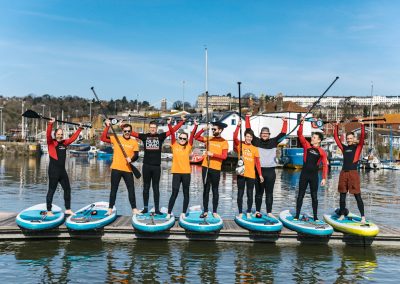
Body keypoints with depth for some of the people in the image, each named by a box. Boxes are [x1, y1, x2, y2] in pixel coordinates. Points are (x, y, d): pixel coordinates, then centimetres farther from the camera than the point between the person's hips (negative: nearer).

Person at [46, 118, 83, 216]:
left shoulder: (64, 143, 12)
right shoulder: (51, 142, -4)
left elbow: (73, 138, 22)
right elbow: (48, 135, -21)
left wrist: (79, 129, 26)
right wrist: (50, 124, -33)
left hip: (62, 170, 7)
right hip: (53, 170, -7)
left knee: (67, 189, 10)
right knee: (51, 191, -1)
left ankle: (68, 209, 20)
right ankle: (49, 211, 7)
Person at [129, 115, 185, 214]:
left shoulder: (160, 136, 3)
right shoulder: (144, 136, 4)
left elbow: (173, 130, 2)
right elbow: (132, 133, 2)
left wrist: (182, 121, 0)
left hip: (157, 166, 0)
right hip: (146, 166, 0)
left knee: (156, 188, 6)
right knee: (146, 187, 8)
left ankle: (157, 209, 9)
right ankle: (145, 208, 15)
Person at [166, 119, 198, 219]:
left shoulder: (188, 147, 6)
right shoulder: (174, 145, 5)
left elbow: (192, 135, -1)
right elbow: (172, 133, -4)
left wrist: (196, 126, -11)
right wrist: (169, 124, -13)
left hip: (186, 172, 2)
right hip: (176, 172, -2)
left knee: (186, 193, 7)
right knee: (174, 193, -2)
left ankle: (183, 213, 16)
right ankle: (169, 213, 5)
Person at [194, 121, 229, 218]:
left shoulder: (224, 142, -3)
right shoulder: (208, 139, 9)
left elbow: (224, 156, -11)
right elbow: (196, 137, 8)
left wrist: (213, 154, -18)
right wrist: (203, 129, -3)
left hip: (216, 169, -3)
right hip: (205, 167, 4)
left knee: (215, 190, 6)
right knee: (206, 189, 8)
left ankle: (215, 211, 13)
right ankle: (205, 211, 13)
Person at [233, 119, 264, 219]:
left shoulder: (255, 149, 5)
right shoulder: (240, 145, 2)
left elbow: (257, 163, 4)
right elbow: (235, 137, -17)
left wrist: (260, 175, -1)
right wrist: (238, 126, -22)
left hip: (251, 175, 1)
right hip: (241, 174, -1)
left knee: (250, 194, 7)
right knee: (240, 194, 6)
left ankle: (248, 213, 19)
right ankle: (240, 213, 16)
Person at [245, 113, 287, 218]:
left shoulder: (273, 142, 7)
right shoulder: (256, 141, 3)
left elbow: (283, 133, 5)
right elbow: (249, 131, 1)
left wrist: (285, 122, -2)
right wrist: (247, 118, -2)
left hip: (270, 171, 1)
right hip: (259, 170, -1)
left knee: (269, 193, 6)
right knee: (259, 192, 6)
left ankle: (269, 212, 10)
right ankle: (257, 211, 14)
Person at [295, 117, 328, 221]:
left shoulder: (322, 152, -2)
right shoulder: (307, 145, 1)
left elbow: (325, 165, -3)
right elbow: (300, 135, -4)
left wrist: (324, 178, -9)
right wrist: (301, 124, -15)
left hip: (314, 175, -1)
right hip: (304, 174, 1)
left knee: (314, 196, 8)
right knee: (300, 195, 4)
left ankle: (315, 217, 15)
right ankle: (297, 215, 8)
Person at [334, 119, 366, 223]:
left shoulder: (358, 147, 5)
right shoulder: (344, 148, 14)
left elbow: (362, 137, -8)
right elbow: (336, 137, 16)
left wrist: (362, 126, -16)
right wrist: (336, 127, 12)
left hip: (353, 173, -4)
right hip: (343, 173, 4)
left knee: (357, 196, -4)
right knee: (342, 196, 9)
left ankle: (363, 217, 0)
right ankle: (342, 215, 18)